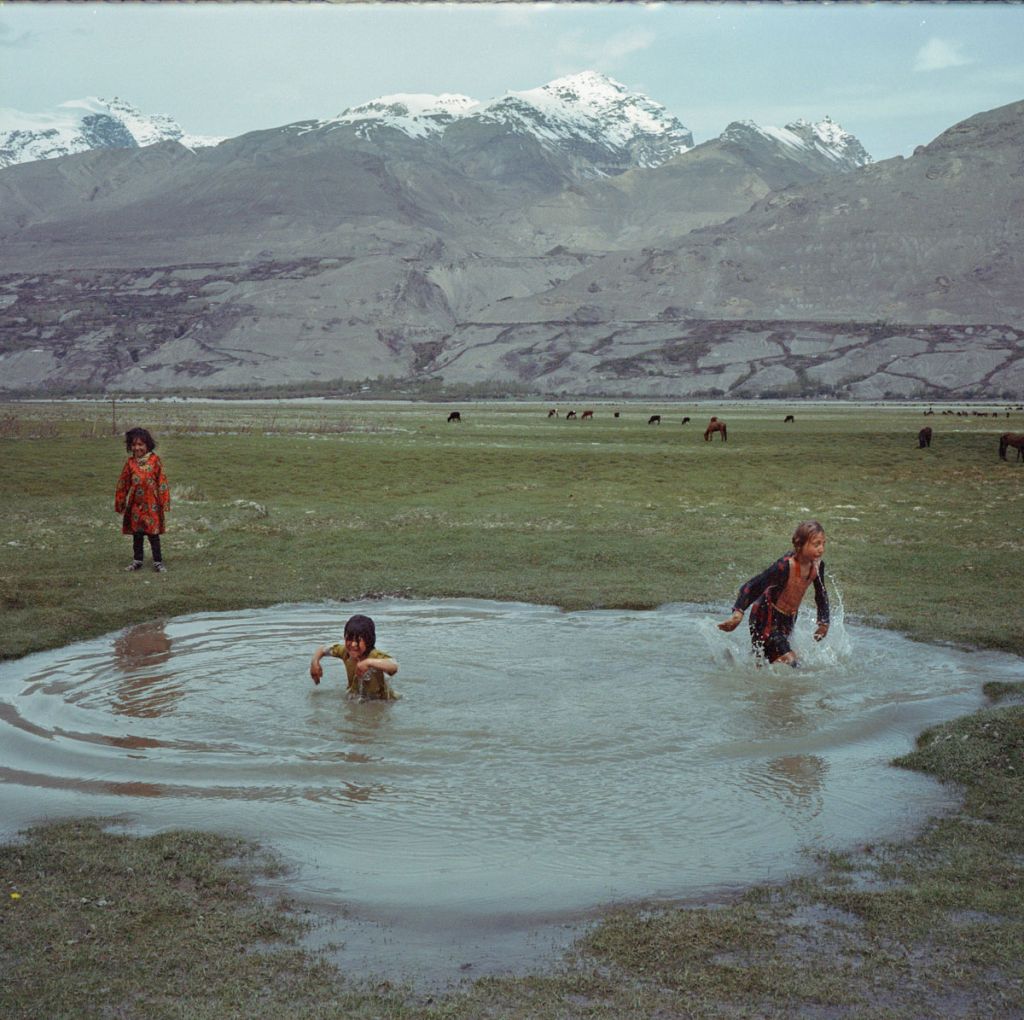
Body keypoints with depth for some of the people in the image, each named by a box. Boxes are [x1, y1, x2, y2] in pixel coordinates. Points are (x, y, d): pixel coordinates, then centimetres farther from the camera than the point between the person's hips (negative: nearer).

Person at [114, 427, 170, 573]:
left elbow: (162, 482, -5)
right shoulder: (130, 463, 2)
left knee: (153, 533, 1)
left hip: (151, 504, -3)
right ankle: (137, 560, 23)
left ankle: (158, 562, 8)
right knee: (136, 534, 12)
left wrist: (164, 502, -7)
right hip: (135, 504, 3)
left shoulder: (154, 460, -6)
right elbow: (123, 484, 8)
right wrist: (120, 502, 8)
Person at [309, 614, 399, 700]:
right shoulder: (345, 652, -9)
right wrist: (315, 662, -9)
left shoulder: (376, 656, -28)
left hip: (381, 701, -5)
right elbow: (323, 649, 9)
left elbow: (394, 666, -49)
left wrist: (369, 662, -58)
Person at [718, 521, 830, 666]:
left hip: (788, 619, 8)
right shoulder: (785, 566, -29)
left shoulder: (817, 565, -8)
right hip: (766, 619, -8)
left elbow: (821, 595, 12)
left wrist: (824, 622, 14)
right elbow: (752, 587, -31)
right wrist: (738, 613, -42)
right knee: (789, 660, -19)